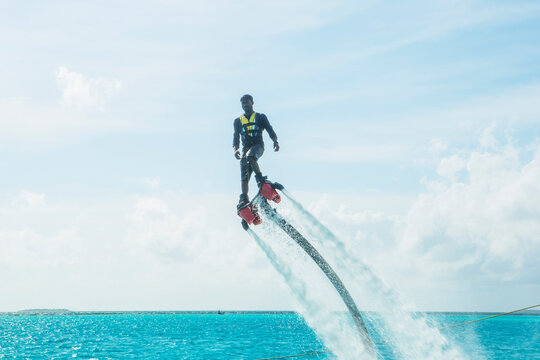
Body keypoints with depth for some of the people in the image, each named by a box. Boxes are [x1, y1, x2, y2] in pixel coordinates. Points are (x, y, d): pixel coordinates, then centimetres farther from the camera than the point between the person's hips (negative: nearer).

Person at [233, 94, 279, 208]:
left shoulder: (260, 117, 15)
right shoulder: (238, 121, 22)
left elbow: (269, 130, 4)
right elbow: (236, 136, 13)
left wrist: (275, 141, -16)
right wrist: (235, 149, -7)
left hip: (258, 145, -3)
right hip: (245, 148, 3)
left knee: (250, 156, -38)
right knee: (244, 176, -12)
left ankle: (260, 179, -35)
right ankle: (244, 199, -18)